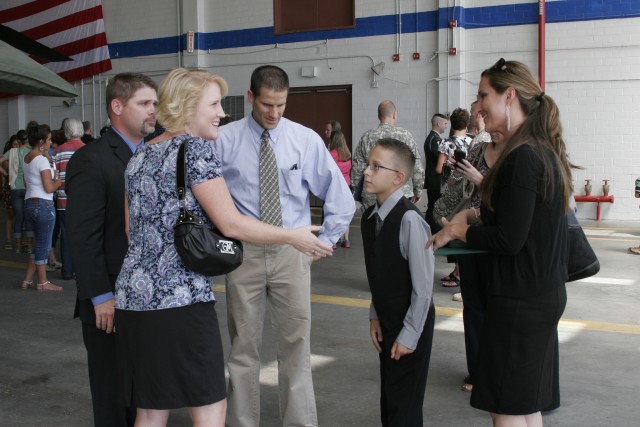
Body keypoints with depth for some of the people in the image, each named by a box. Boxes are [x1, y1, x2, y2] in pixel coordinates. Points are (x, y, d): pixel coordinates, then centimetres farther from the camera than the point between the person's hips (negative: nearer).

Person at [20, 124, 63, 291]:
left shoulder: (26, 159, 13)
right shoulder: (42, 160, -14)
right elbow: (49, 188, -18)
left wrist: (52, 175, 15)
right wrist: (58, 181, 2)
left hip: (29, 203, 9)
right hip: (43, 204, -9)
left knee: (40, 244, 17)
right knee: (44, 244, 1)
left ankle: (27, 280, 18)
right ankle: (42, 282, 10)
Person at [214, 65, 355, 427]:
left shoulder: (307, 140, -1)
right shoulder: (225, 139, -3)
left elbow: (341, 200, 5)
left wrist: (323, 244, 3)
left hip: (292, 253, 0)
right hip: (243, 252, 0)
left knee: (296, 347, 5)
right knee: (244, 348, 8)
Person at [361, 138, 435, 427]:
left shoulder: (409, 219, -24)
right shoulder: (369, 217, 1)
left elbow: (423, 286, -21)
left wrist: (409, 335, -16)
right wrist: (375, 316, 6)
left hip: (410, 326, -7)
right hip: (386, 321, 7)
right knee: (389, 401, 18)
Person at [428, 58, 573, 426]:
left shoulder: (522, 158, -20)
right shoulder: (543, 150, 10)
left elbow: (508, 240, -21)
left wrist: (456, 231, -6)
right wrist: (477, 214, 9)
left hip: (520, 299, -10)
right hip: (545, 293, 10)